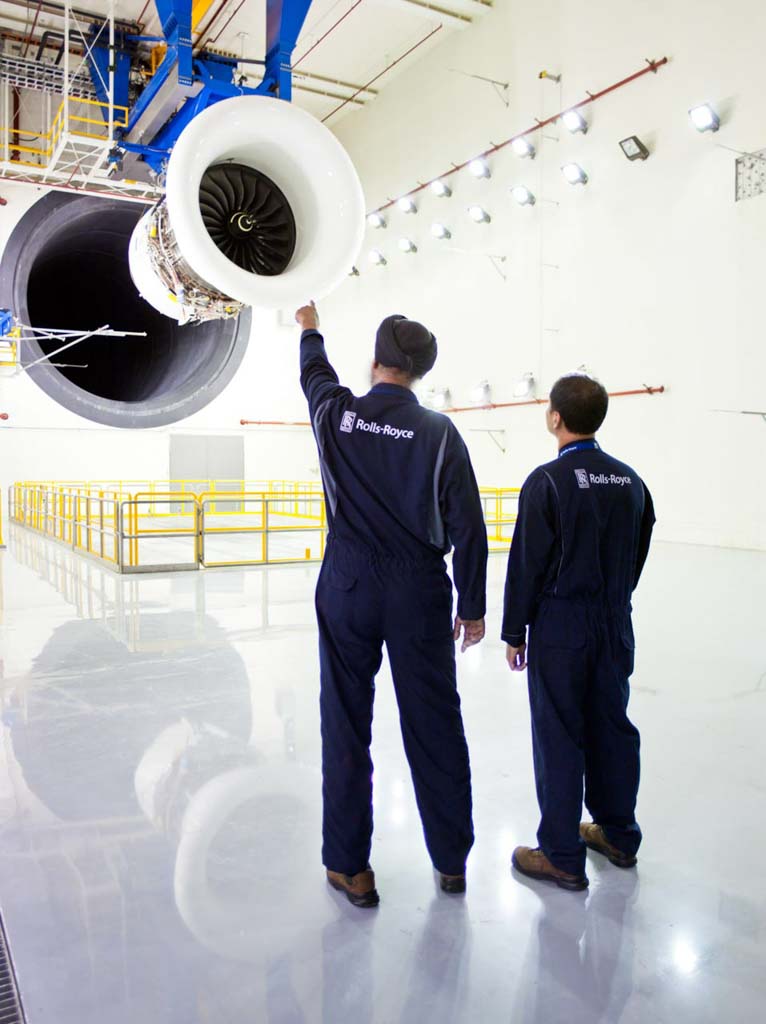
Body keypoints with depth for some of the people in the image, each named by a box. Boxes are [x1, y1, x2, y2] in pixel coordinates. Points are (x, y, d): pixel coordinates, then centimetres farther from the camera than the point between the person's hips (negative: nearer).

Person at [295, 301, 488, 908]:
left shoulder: (336, 414, 0)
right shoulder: (438, 432, -4)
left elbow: (315, 375, 25)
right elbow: (467, 526, -4)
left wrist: (310, 328, 46)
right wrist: (472, 606, 5)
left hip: (348, 588, 1)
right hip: (419, 594, 0)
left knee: (346, 725, 10)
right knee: (435, 723, 10)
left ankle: (349, 867, 20)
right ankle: (452, 859, 25)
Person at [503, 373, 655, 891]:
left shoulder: (548, 481, -13)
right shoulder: (630, 480, 5)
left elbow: (528, 563, -13)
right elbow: (638, 557, 11)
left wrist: (514, 632, -4)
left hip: (560, 624, -6)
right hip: (615, 625, 6)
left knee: (559, 735, 3)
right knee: (613, 724, 16)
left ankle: (562, 856, 14)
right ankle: (618, 835, 32)